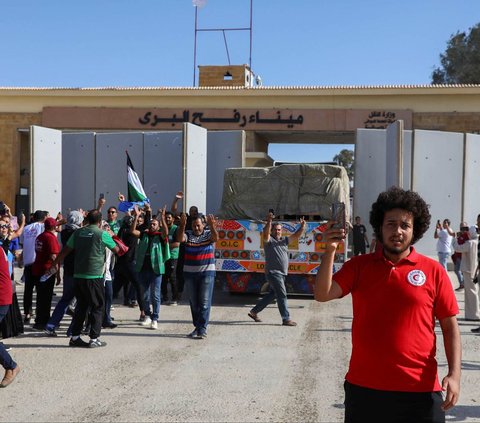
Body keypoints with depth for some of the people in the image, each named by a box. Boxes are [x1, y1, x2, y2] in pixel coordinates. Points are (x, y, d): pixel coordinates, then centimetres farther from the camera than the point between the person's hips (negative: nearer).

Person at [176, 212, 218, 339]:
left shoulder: (208, 234, -1)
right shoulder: (188, 234, 2)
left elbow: (216, 238, -22)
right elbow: (180, 239, -17)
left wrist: (212, 226, -39)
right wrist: (182, 225, -33)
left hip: (207, 273, -3)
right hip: (189, 272, 3)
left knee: (204, 302, -4)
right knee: (193, 302, 10)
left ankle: (202, 329, -2)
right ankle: (197, 327, 21)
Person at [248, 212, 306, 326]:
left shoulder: (284, 240, 14)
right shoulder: (269, 240, -4)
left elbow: (296, 236, 5)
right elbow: (265, 233, -25)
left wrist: (302, 227, -12)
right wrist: (269, 221, -41)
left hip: (282, 273, 8)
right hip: (273, 272, -8)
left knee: (272, 294, 15)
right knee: (282, 295, -10)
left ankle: (254, 312, 26)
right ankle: (286, 319, -7)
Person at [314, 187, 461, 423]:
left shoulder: (433, 271, -1)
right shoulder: (359, 266, 3)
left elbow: (450, 326, 2)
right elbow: (322, 294, -7)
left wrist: (454, 374, -7)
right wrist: (330, 251, -18)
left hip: (420, 391, -1)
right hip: (363, 388, 2)